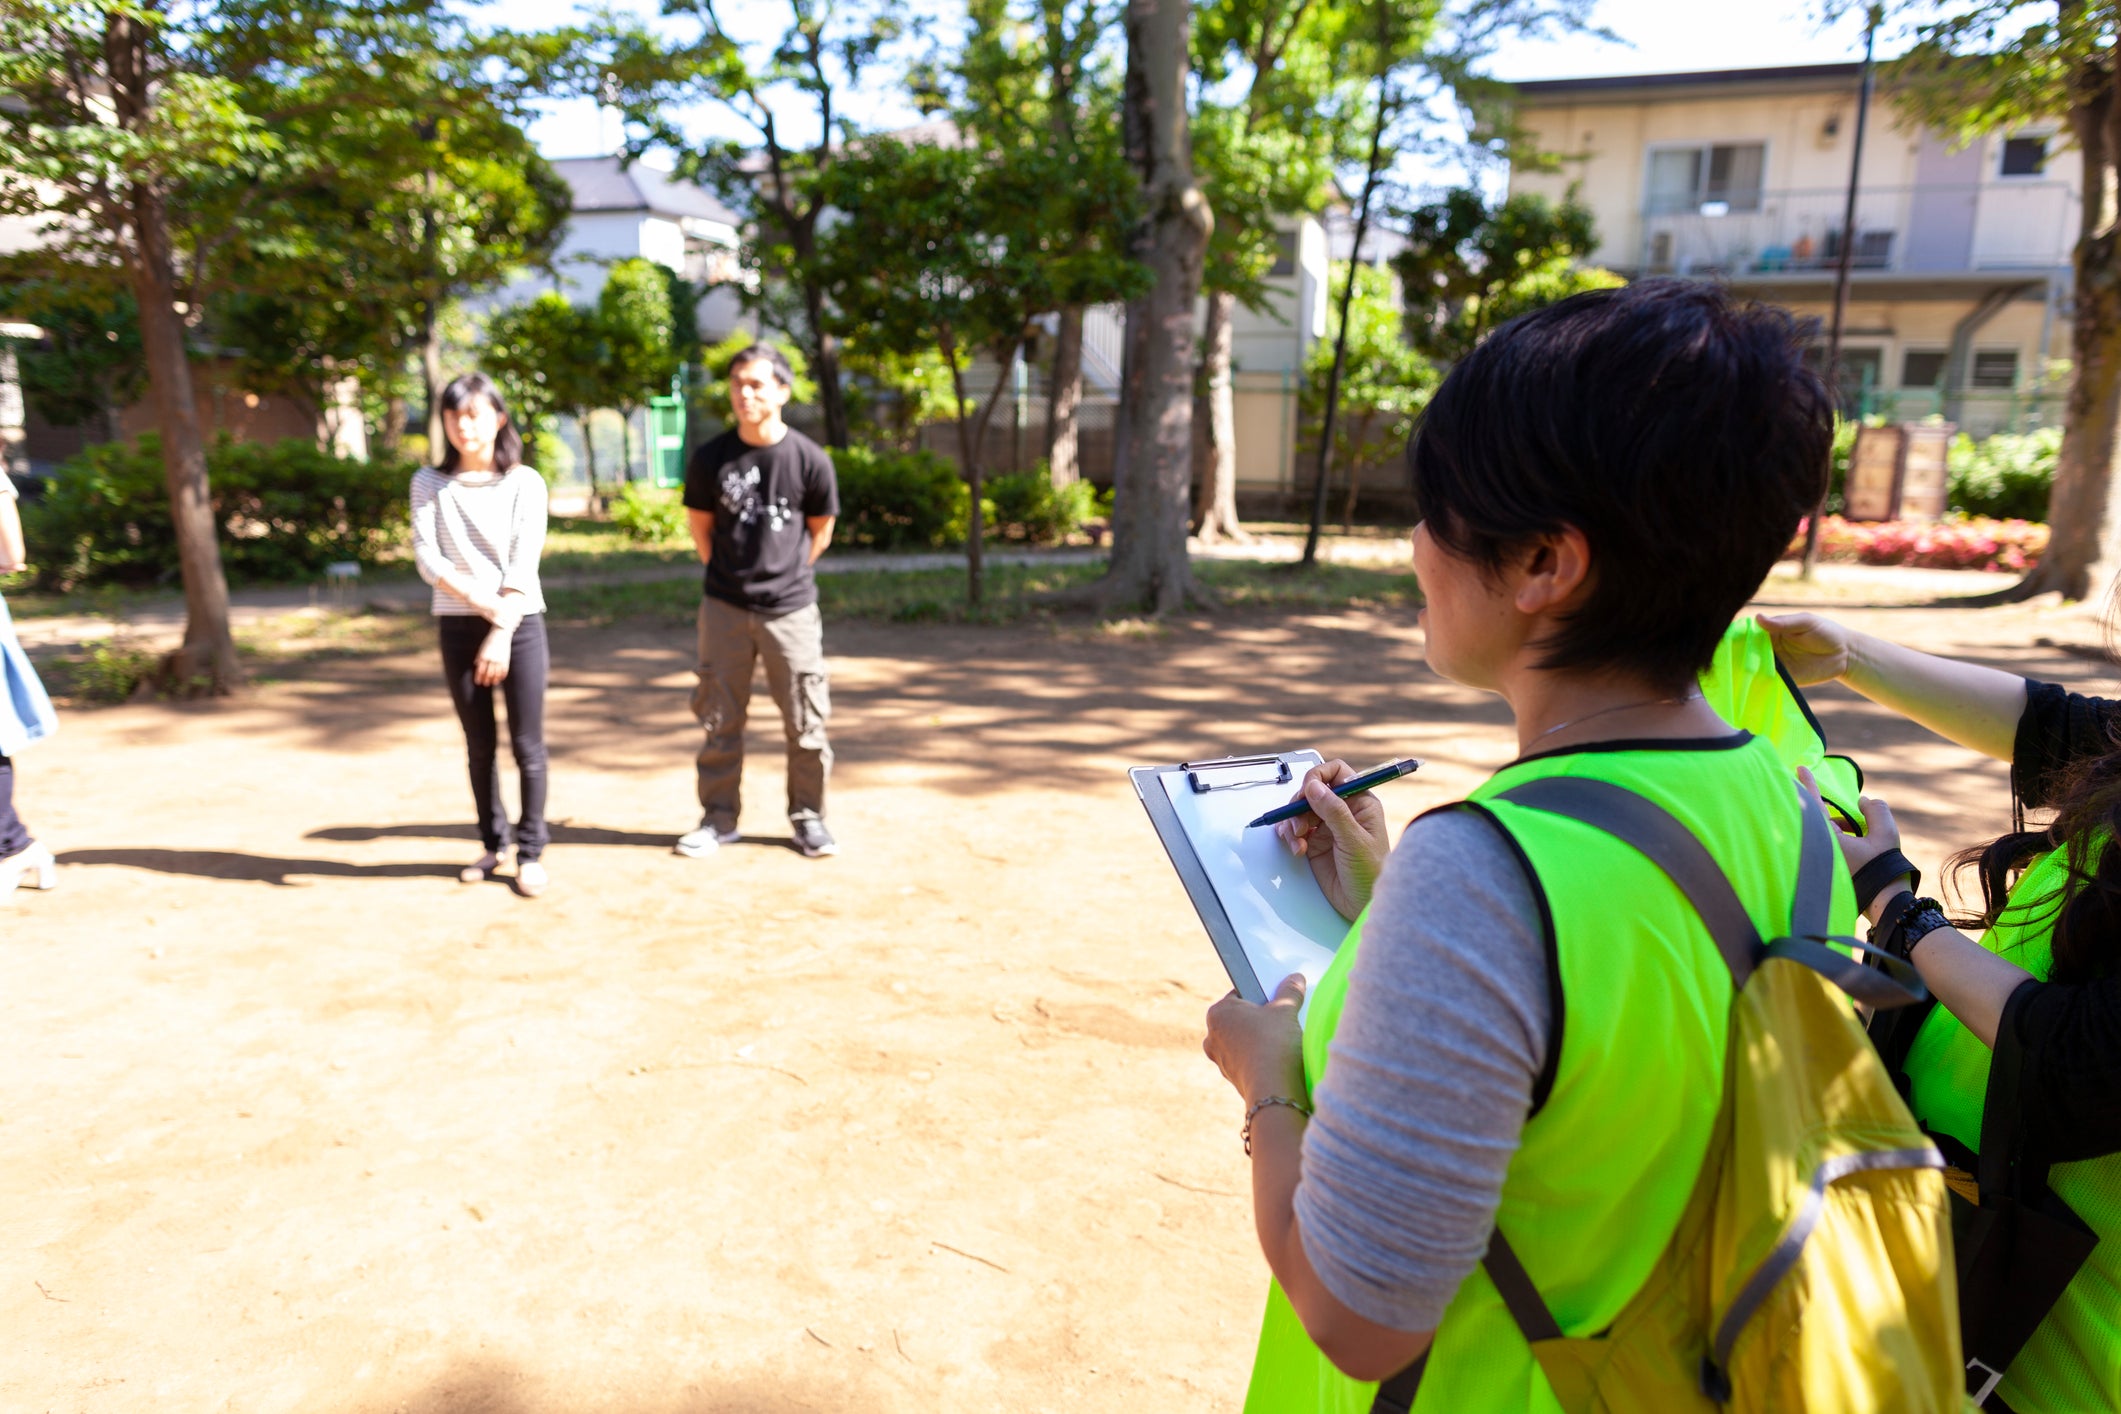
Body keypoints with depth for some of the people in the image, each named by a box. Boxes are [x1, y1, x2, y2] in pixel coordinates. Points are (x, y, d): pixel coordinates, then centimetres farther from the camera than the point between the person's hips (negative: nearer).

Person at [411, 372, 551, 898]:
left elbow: (524, 564, -8)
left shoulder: (524, 482, 1)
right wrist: (482, 601, -17)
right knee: (478, 745, 9)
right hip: (457, 625, 2)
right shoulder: (429, 483, 6)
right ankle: (493, 844, 20)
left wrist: (501, 633, -17)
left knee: (527, 744, -2)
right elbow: (426, 558, -5)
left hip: (520, 623, -2)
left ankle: (531, 851, 8)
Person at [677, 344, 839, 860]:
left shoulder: (809, 459, -8)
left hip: (791, 609, -1)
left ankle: (808, 816, 21)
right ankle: (719, 817, 22)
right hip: (725, 607, 1)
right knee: (719, 720, 9)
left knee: (805, 721, 4)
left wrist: (787, 573, 9)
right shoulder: (711, 458, -4)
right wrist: (729, 574, 9)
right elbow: (700, 522, 10)